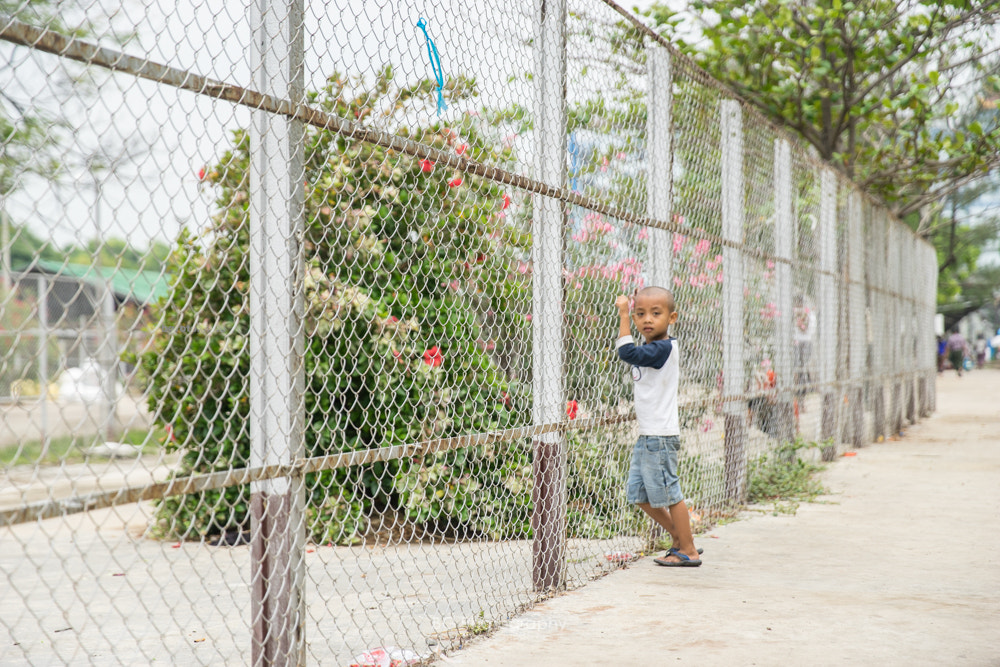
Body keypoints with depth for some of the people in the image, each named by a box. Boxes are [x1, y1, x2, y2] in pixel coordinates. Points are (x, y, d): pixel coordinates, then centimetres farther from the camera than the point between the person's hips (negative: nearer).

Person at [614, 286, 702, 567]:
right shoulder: (652, 349, 10)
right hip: (647, 436, 10)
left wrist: (622, 315, -22)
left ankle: (687, 551, 11)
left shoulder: (664, 348, -17)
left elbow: (627, 352, -28)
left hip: (660, 437, -10)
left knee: (667, 493, -1)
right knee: (638, 493, 14)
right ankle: (679, 538, 26)